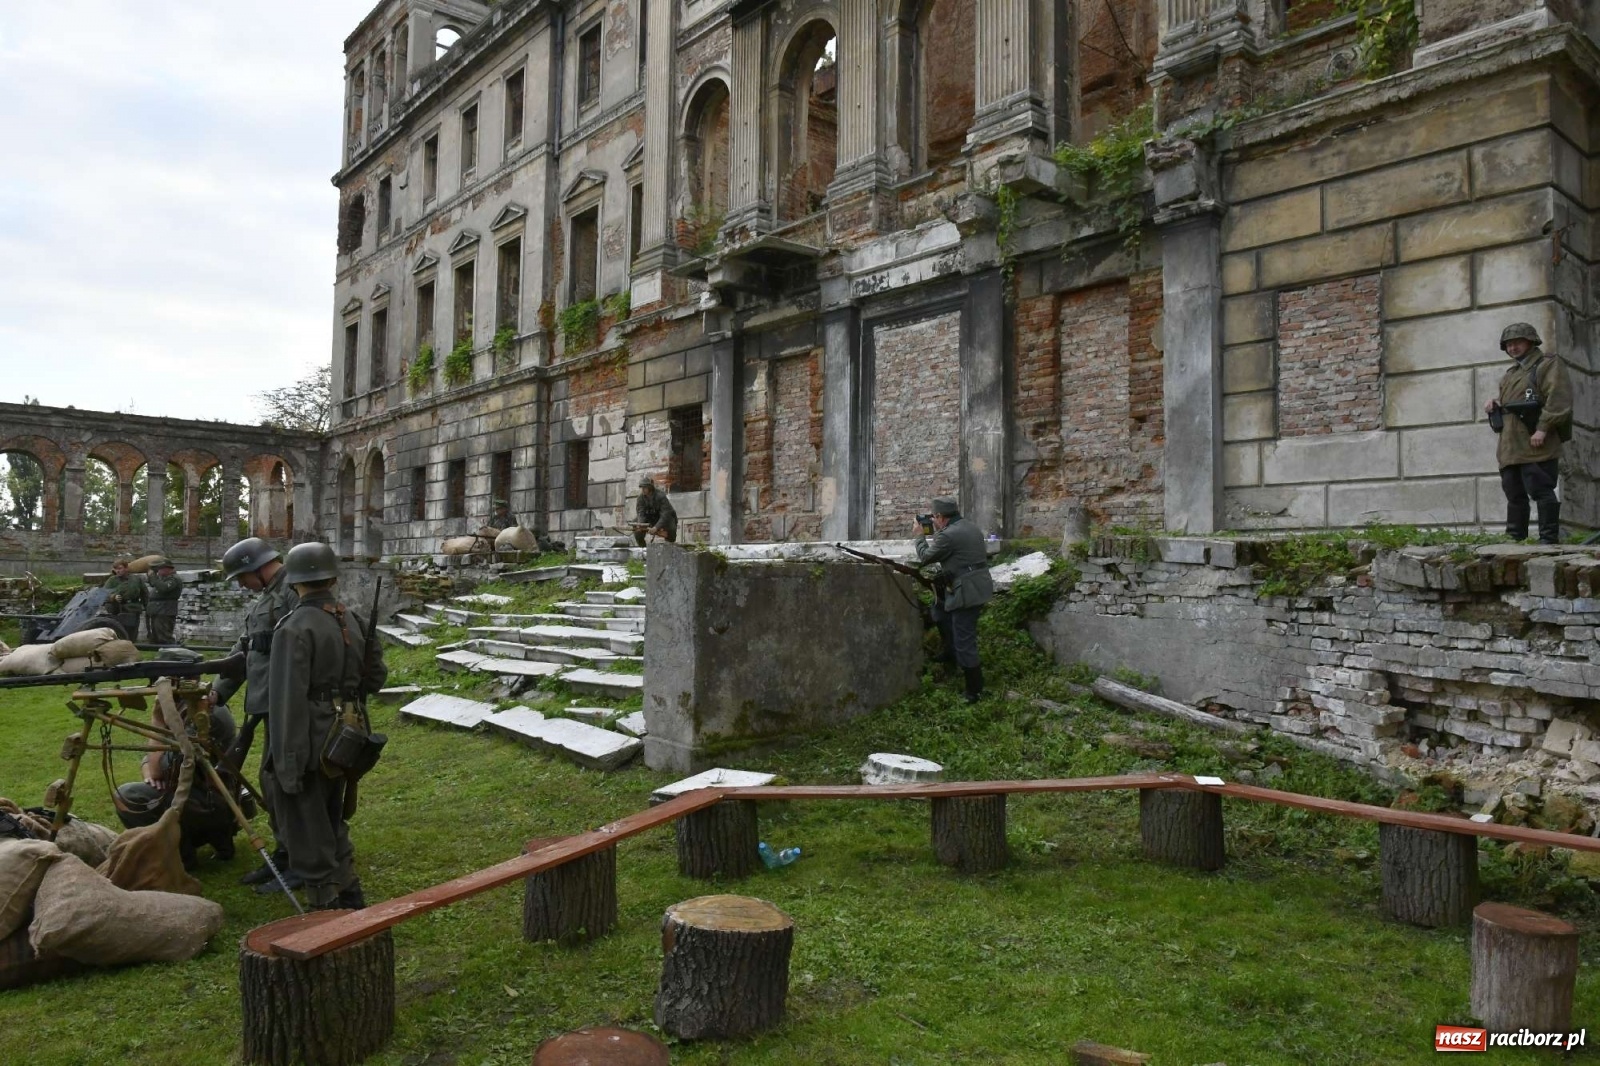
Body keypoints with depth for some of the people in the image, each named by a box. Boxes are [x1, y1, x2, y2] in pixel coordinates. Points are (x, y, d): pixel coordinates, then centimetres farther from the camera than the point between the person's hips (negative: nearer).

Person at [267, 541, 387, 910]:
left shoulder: (295, 629, -17)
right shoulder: (355, 622, 4)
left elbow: (288, 701, -20)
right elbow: (375, 677, 12)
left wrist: (288, 764, -17)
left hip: (310, 745, -7)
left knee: (308, 834, 6)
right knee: (332, 821, 23)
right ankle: (351, 900, 31)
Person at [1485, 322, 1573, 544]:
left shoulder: (1548, 364, 0)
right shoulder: (1511, 374, 25)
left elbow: (1559, 399, -12)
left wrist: (1543, 429, -21)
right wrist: (1494, 406, 11)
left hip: (1535, 445, -8)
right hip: (1510, 446, 8)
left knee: (1541, 490, -10)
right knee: (1514, 493, 10)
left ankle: (1549, 539, -7)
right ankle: (1515, 538, 15)